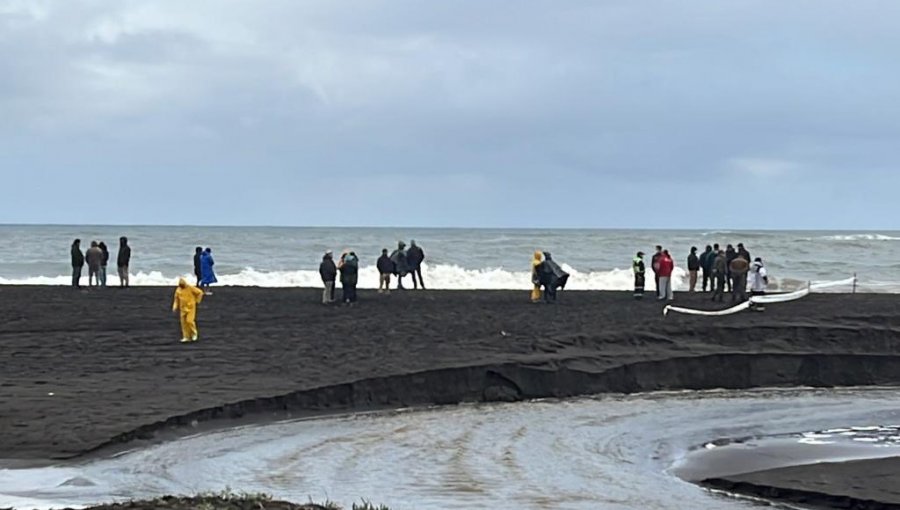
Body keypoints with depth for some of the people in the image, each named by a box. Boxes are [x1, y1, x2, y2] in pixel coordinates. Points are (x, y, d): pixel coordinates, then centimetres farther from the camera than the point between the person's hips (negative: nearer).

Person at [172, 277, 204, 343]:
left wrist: (197, 301, -3)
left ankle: (194, 334, 6)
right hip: (183, 308, 5)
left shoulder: (190, 288, -8)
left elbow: (200, 292, -4)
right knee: (184, 323, 2)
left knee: (190, 321, -15)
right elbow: (176, 299, 13)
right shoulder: (178, 290, 5)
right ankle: (186, 337, 9)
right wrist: (175, 307, 3)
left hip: (191, 307, -5)